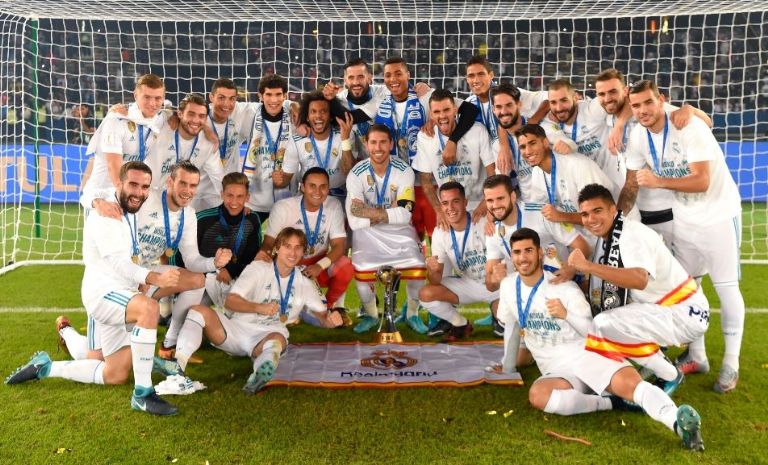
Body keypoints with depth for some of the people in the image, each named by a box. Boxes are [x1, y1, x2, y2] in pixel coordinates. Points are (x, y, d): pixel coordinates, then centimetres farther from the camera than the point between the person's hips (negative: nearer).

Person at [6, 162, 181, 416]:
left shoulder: (131, 214, 14)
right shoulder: (105, 214, -14)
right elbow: (116, 262, -28)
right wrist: (155, 278, -43)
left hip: (121, 295, 9)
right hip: (103, 292, -9)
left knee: (115, 376, 13)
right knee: (149, 307, -40)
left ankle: (45, 367, 30)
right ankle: (142, 394, -33)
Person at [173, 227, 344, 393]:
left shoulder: (305, 284, 13)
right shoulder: (258, 268, 3)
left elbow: (323, 315, 12)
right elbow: (230, 301, -8)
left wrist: (331, 319, -14)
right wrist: (258, 307, -27)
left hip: (265, 337, 0)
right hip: (235, 328, 0)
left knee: (278, 339, -37)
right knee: (199, 310, -26)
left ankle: (261, 375, -65)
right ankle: (177, 365, -44)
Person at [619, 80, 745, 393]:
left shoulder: (689, 128, -23)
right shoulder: (638, 136, -7)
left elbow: (702, 181, -28)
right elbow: (631, 186, -2)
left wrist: (659, 181, -35)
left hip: (718, 212, -6)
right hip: (683, 217, 6)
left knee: (725, 286, -1)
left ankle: (731, 363, 12)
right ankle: (696, 355, 25)